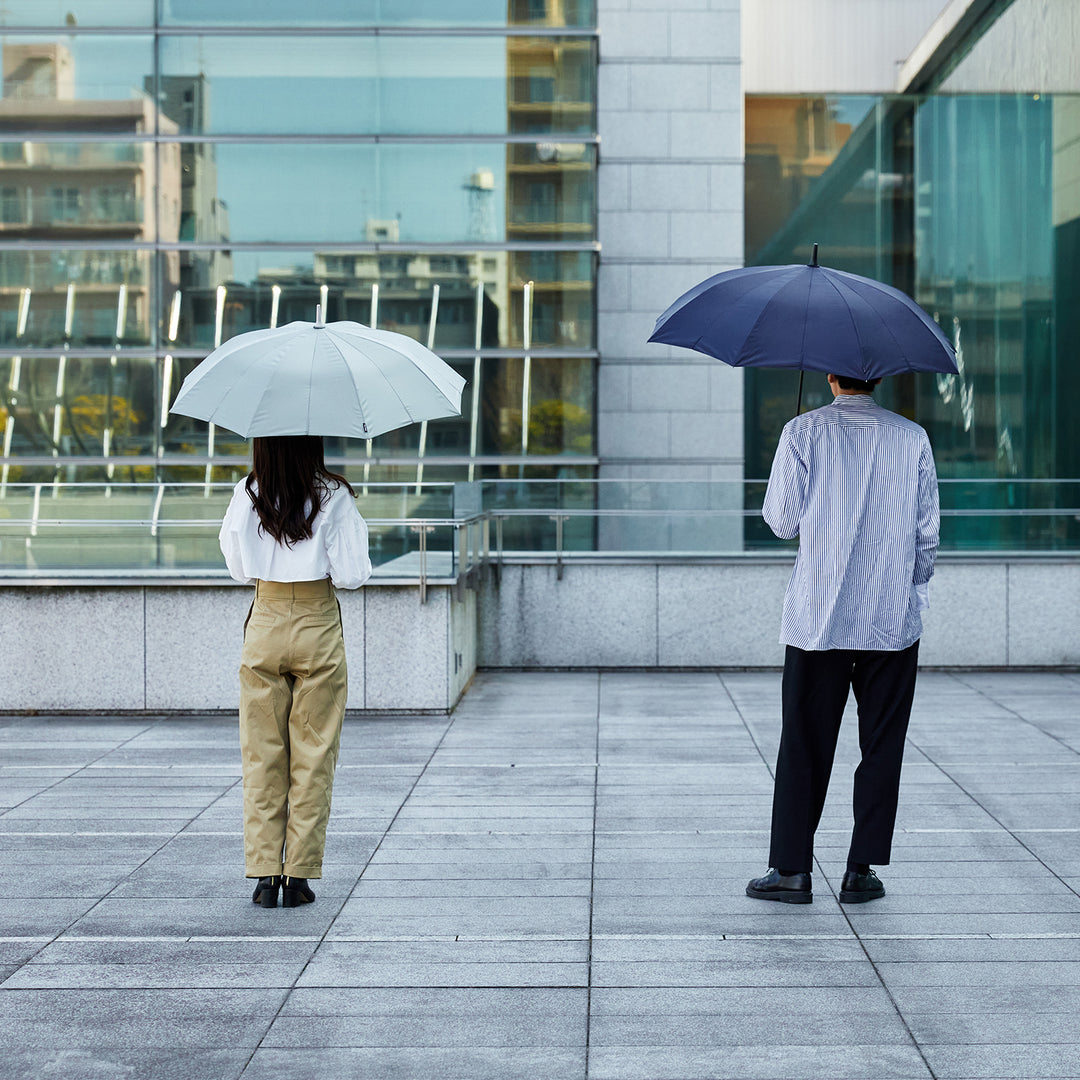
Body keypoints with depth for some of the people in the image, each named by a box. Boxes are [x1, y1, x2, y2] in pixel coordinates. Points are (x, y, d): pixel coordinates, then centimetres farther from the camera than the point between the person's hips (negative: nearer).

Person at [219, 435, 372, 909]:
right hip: (318, 627, -2)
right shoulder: (333, 496, -10)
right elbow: (351, 575, -9)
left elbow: (238, 566, 8)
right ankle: (299, 874, 7)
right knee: (313, 755, 6)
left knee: (262, 754, 9)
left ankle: (264, 872, 8)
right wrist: (356, 533, 8)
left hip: (264, 626, 2)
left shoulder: (246, 496, -2)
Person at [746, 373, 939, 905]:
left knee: (805, 745, 5)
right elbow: (927, 533, 4)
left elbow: (781, 521, -3)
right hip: (894, 621, 1)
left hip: (817, 617, -1)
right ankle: (861, 871, 10)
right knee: (880, 746, 8)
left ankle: (792, 869, 6)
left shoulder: (804, 432, -4)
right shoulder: (913, 438, 1)